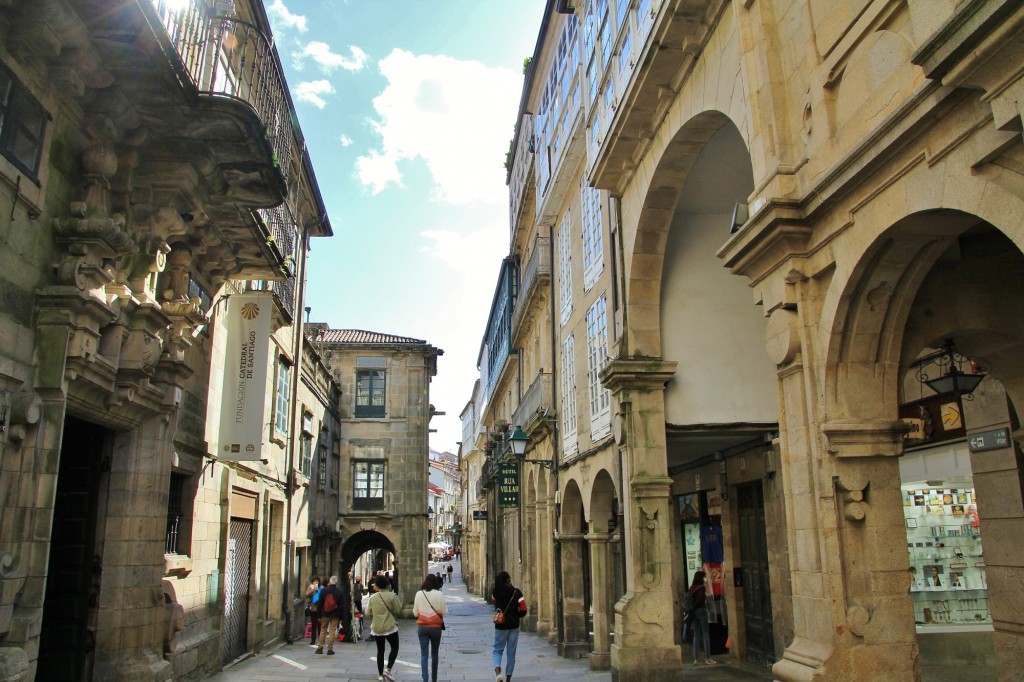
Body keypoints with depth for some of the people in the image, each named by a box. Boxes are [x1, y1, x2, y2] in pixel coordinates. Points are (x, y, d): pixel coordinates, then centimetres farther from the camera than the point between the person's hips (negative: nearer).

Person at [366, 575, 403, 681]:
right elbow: (398, 610, -9)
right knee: (394, 648, 11)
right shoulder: (392, 596, -11)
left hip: (376, 628, 3)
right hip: (390, 627, -3)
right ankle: (388, 670, -5)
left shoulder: (372, 597, -2)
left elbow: (368, 613, 1)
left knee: (380, 651, 12)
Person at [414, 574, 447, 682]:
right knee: (434, 654, 15)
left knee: (423, 654, 3)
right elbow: (443, 611, -6)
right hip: (435, 627, -1)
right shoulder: (439, 594, -10)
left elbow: (415, 613, 3)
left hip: (422, 627, 1)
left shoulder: (419, 594, -4)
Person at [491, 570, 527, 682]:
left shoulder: (496, 592, -6)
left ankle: (498, 672, -14)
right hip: (514, 626, 0)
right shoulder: (516, 592, -11)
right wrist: (515, 615, 6)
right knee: (511, 653, 12)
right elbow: (523, 611, -10)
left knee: (497, 650, 11)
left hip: (500, 626, 0)